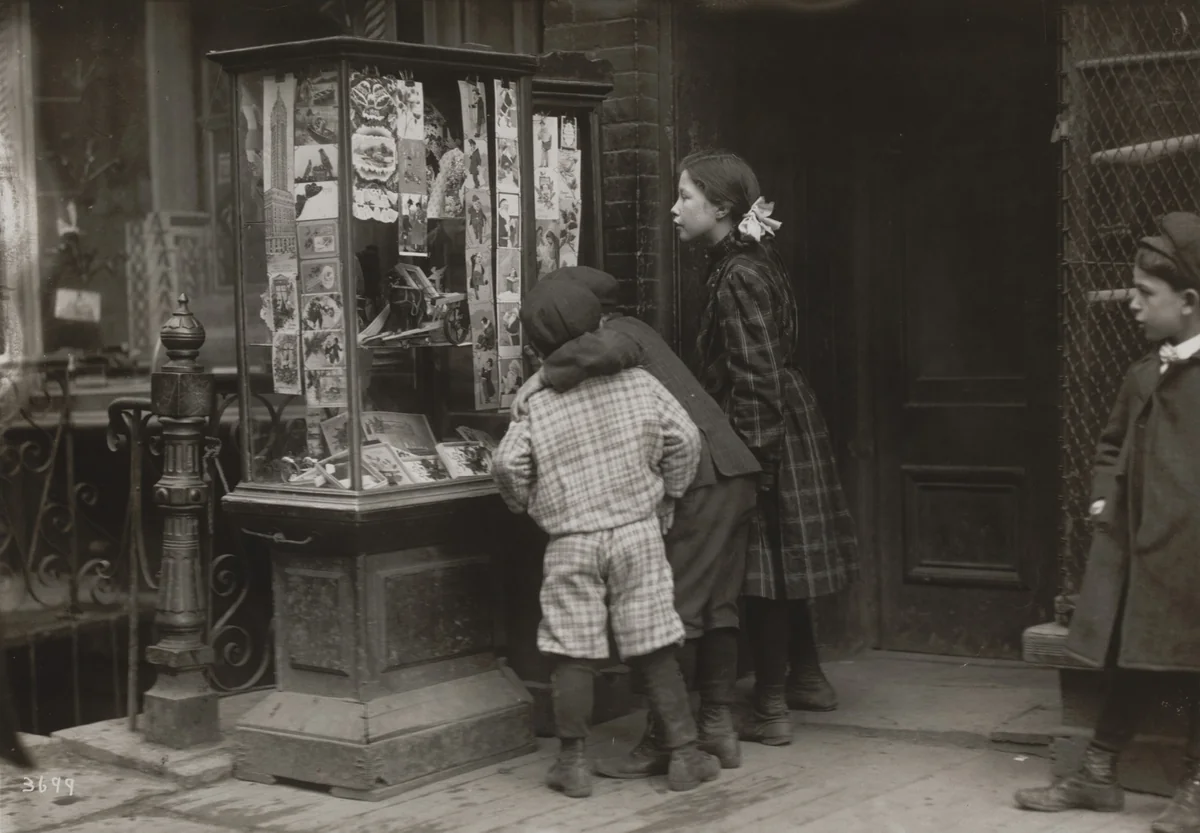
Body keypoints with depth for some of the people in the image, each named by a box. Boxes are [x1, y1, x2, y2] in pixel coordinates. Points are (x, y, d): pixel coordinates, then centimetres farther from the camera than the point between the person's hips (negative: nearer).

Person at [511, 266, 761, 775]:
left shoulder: (621, 332, -6)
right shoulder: (635, 334, 24)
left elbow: (605, 349, -32)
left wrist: (546, 376, -22)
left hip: (701, 481, -10)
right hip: (733, 473, 10)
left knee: (676, 613, -5)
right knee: (717, 607, 13)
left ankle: (662, 741, -1)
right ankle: (718, 728, 18)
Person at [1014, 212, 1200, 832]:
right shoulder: (1142, 374, 13)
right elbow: (1111, 442, 27)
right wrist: (1104, 495, 13)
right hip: (1134, 542, 7)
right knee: (1125, 658, 13)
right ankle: (1098, 773, 22)